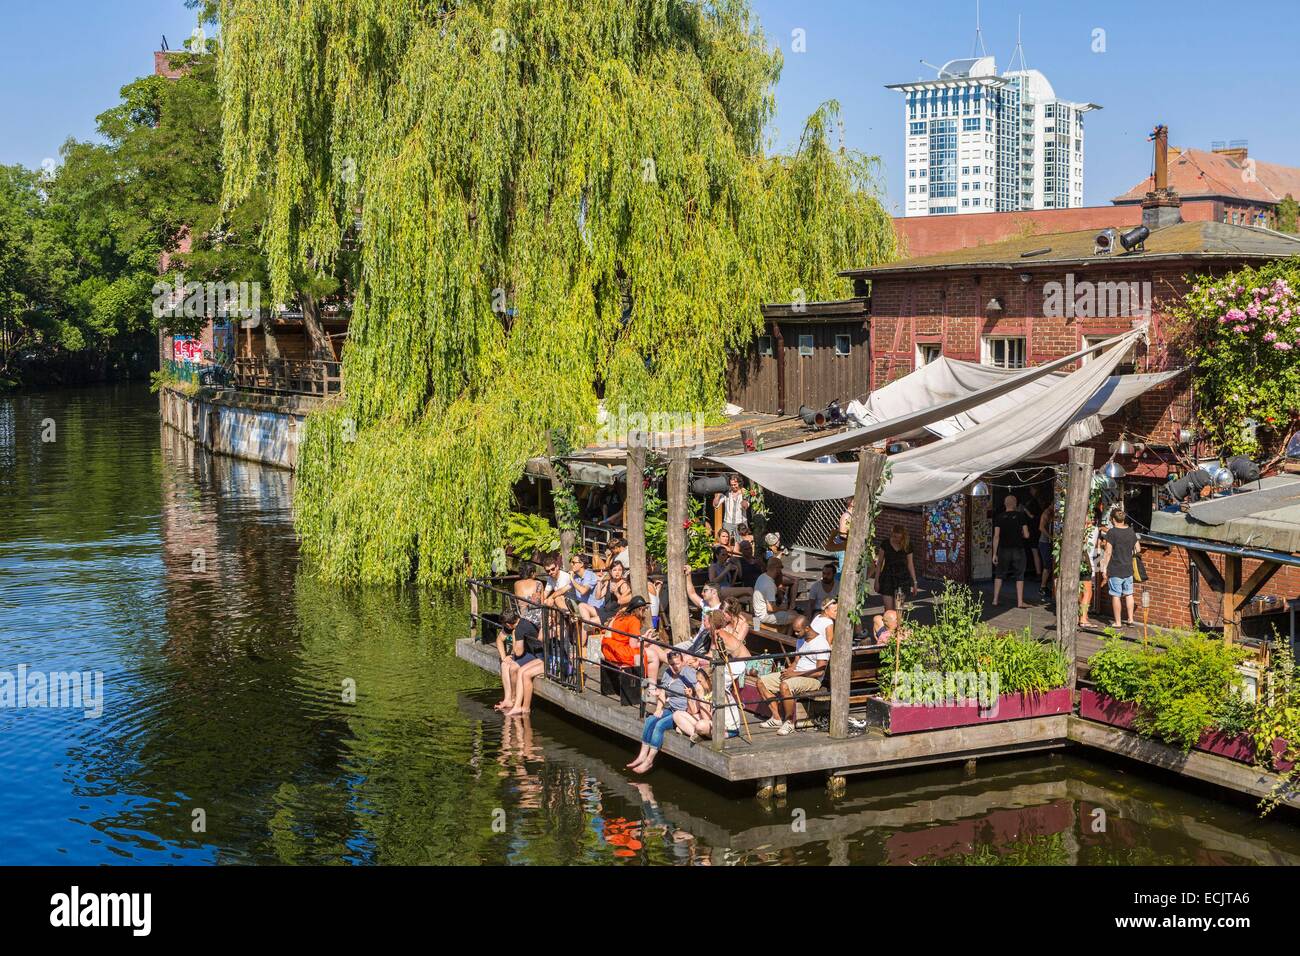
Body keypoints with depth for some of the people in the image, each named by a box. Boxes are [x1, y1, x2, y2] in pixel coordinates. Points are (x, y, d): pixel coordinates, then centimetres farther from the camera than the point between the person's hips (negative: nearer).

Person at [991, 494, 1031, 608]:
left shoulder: (999, 518, -1)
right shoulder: (1020, 516, -4)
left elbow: (996, 536, -4)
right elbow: (1026, 535, -6)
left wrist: (994, 554, -2)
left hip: (1004, 550, 2)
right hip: (1018, 550, -1)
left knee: (999, 575, 12)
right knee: (1019, 576, 6)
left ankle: (995, 600, 10)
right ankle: (1020, 602, 3)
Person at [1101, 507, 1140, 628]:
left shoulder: (1111, 532, -13)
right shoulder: (1131, 531, 4)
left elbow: (1108, 552, -14)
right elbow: (1138, 549, 9)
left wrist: (1104, 569, -8)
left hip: (1115, 570, -5)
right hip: (1128, 569, 5)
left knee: (1116, 596, 2)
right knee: (1128, 594, 16)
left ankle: (1118, 622, 5)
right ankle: (1130, 620, 21)